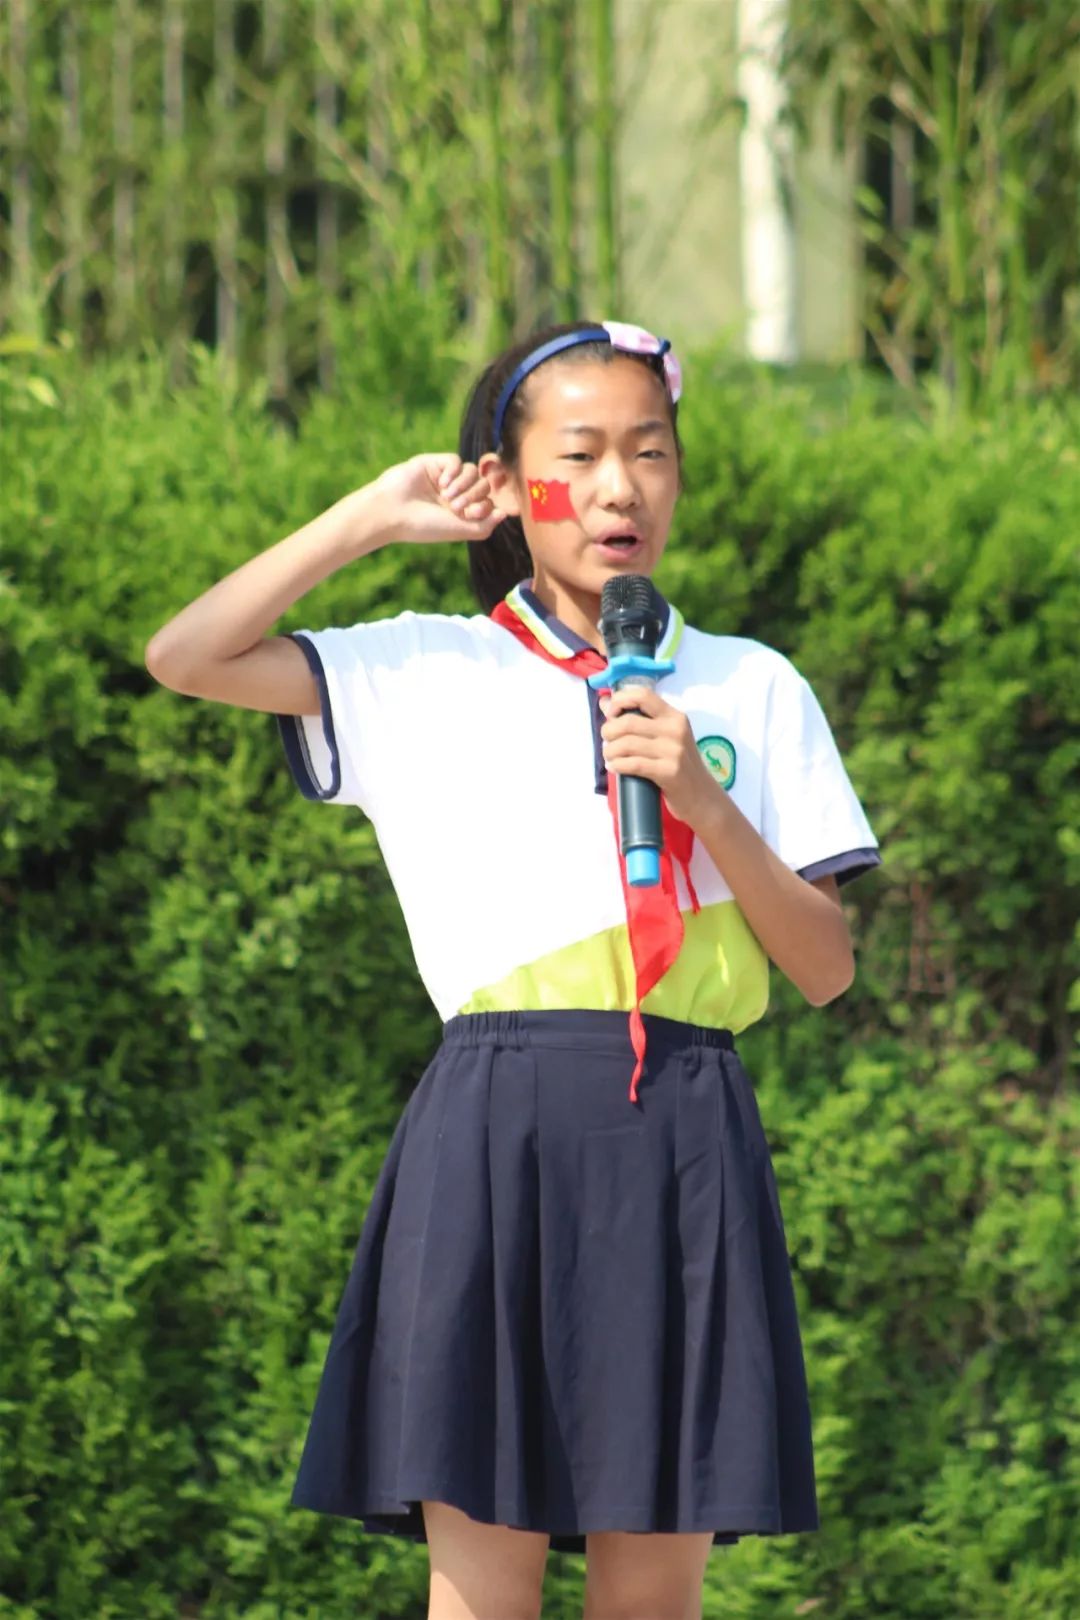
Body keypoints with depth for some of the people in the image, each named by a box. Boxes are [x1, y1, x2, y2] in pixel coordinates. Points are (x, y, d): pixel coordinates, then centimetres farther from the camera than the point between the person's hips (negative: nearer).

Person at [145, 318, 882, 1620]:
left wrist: (702, 800, -6)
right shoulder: (427, 672, 10)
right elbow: (184, 658, 0)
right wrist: (373, 519, 4)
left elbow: (824, 971, 9)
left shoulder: (752, 692, 13)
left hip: (685, 1139, 1)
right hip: (497, 1129, -1)